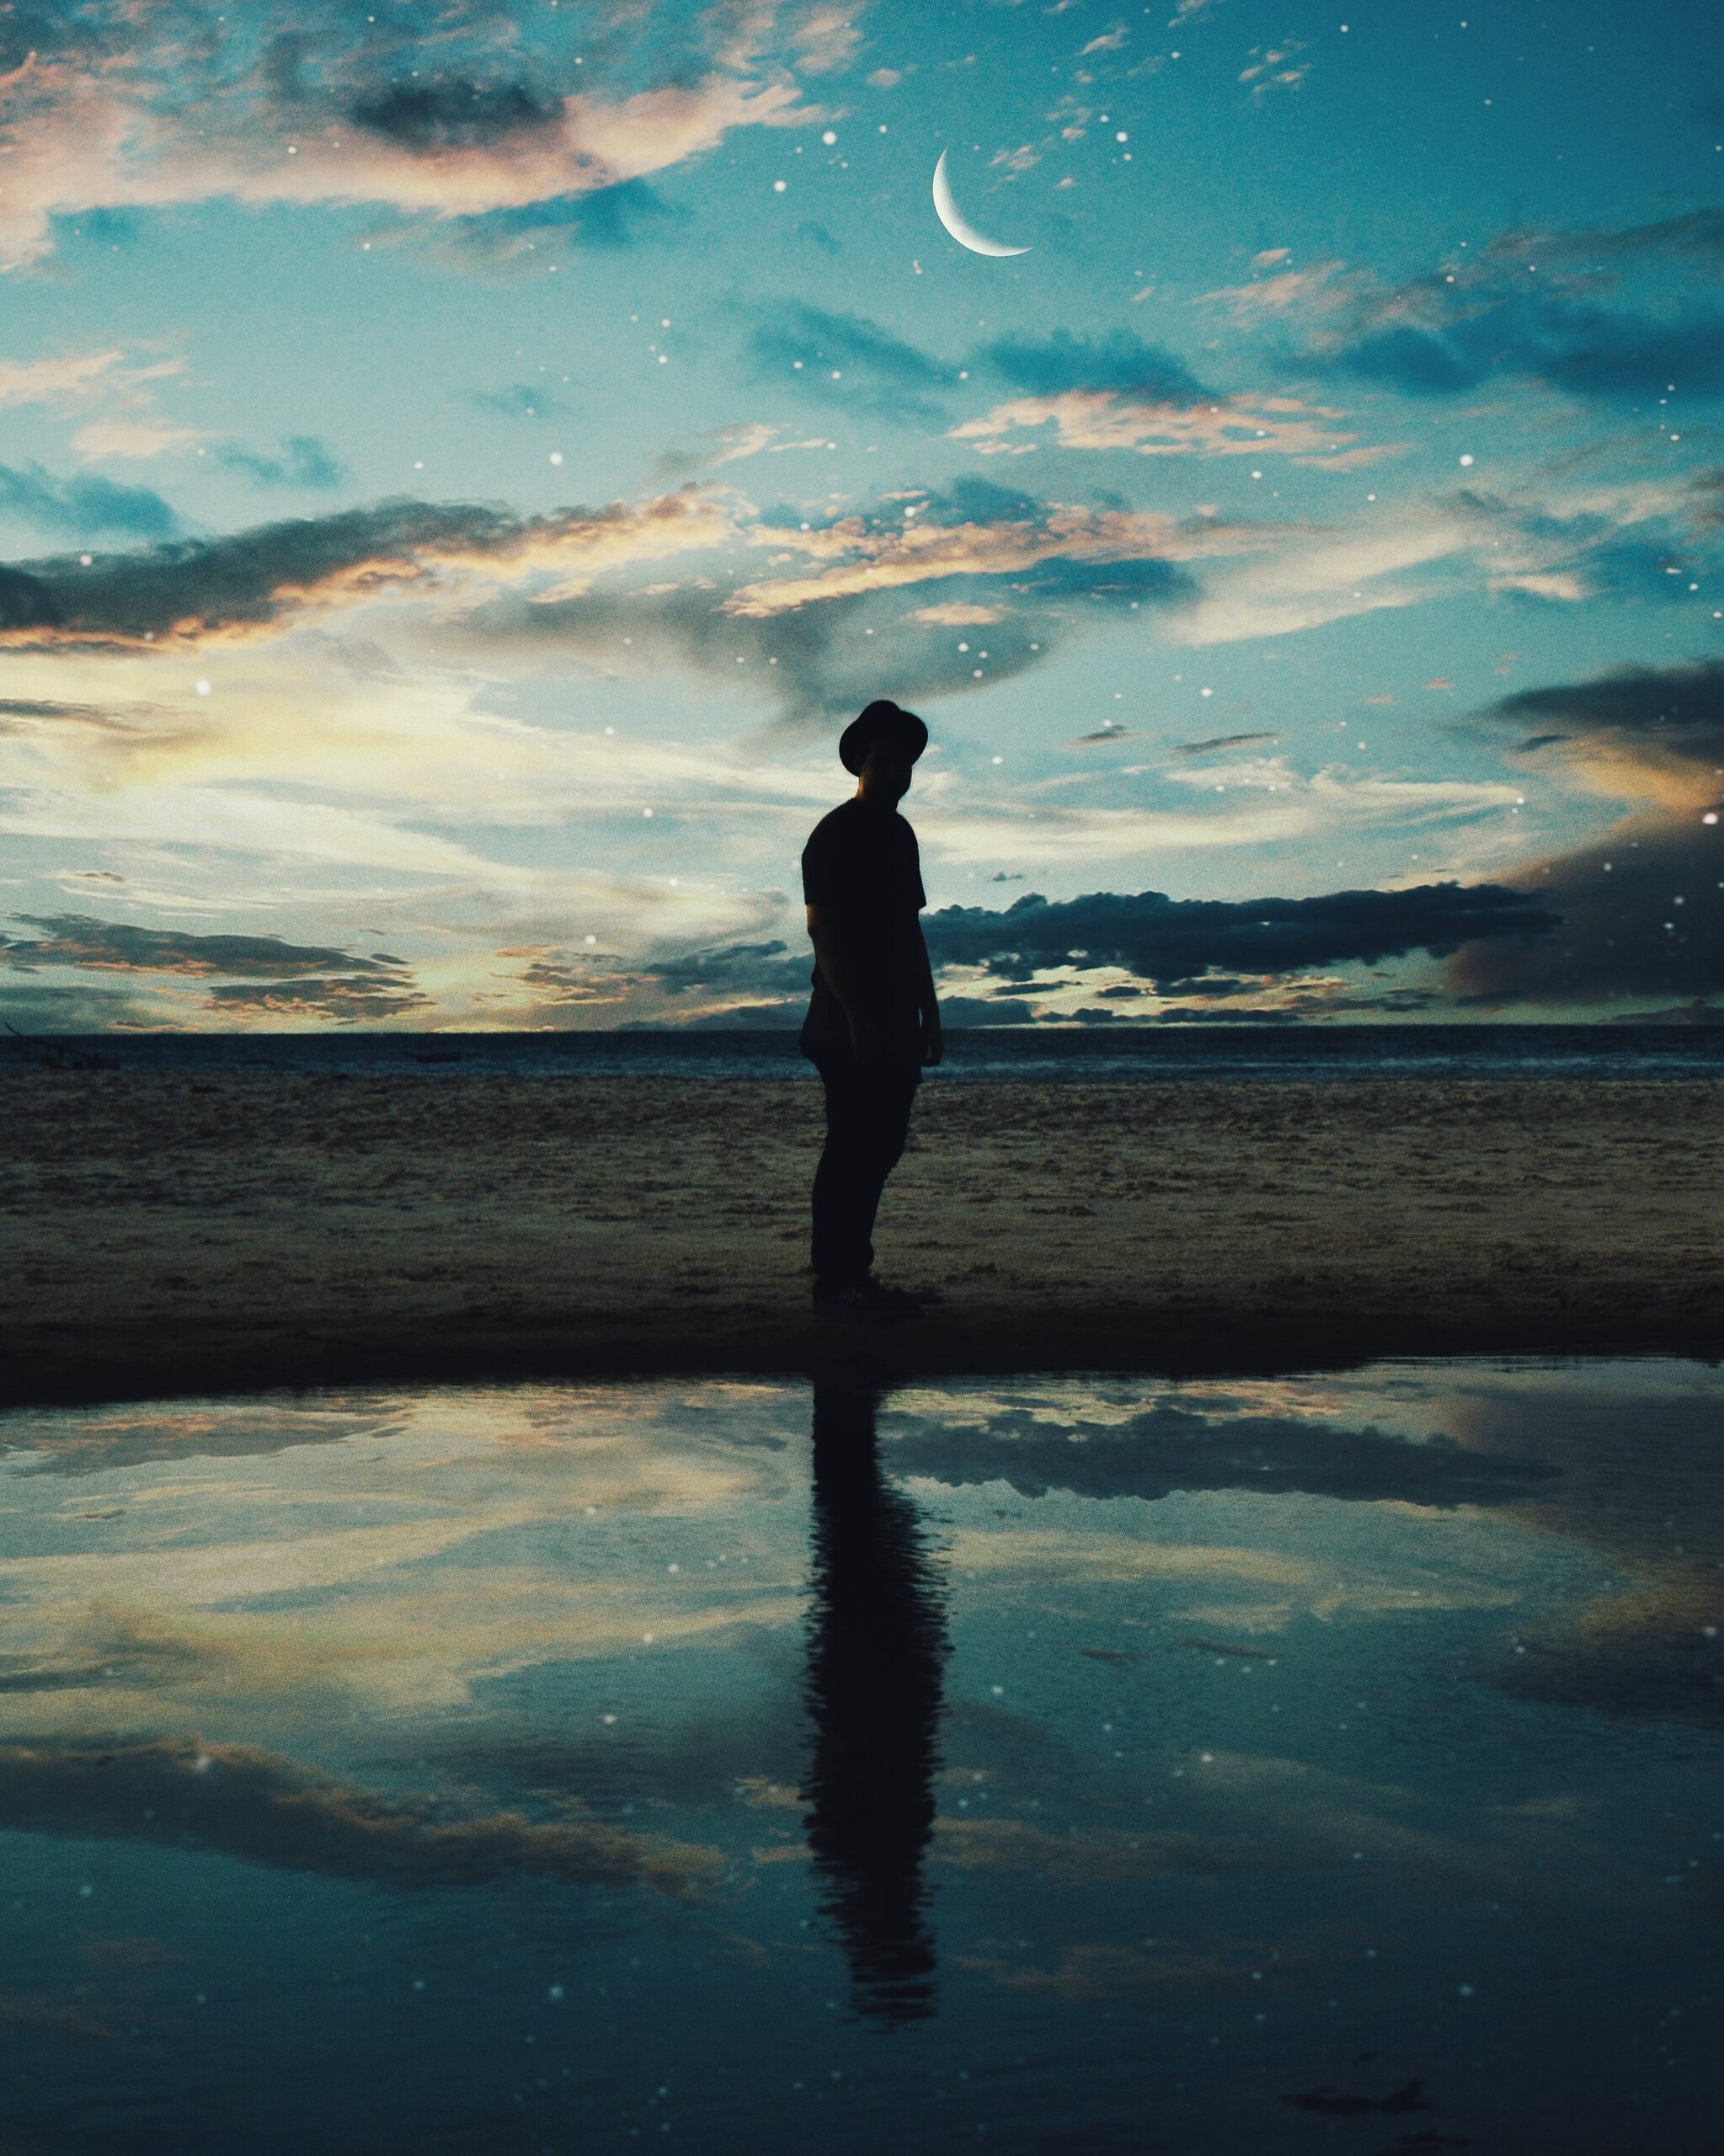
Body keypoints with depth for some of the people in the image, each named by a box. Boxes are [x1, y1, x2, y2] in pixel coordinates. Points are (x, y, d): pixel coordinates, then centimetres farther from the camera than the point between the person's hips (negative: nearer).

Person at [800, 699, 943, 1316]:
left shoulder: (899, 834, 18)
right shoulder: (835, 836, -8)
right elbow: (822, 930, -15)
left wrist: (928, 1014, 18)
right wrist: (859, 1020, -21)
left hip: (895, 1027, 9)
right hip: (850, 1028, -9)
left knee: (879, 1148, 9)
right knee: (851, 1149, -8)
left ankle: (855, 1276, 15)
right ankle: (834, 1283, -5)